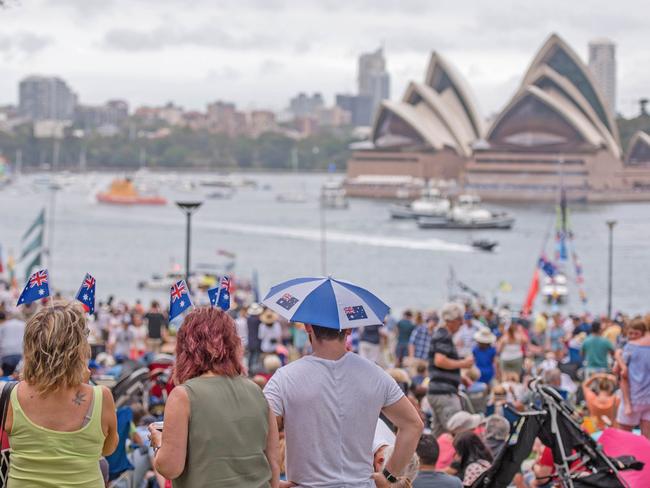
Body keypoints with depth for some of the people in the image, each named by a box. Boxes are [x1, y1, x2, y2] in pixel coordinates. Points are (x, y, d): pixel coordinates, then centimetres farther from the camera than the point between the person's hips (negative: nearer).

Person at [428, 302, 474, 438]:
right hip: (444, 393, -10)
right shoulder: (444, 336, -11)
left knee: (437, 435, 12)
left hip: (436, 391, 10)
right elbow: (440, 361, -23)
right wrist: (463, 363, -13)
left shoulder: (439, 334, 21)